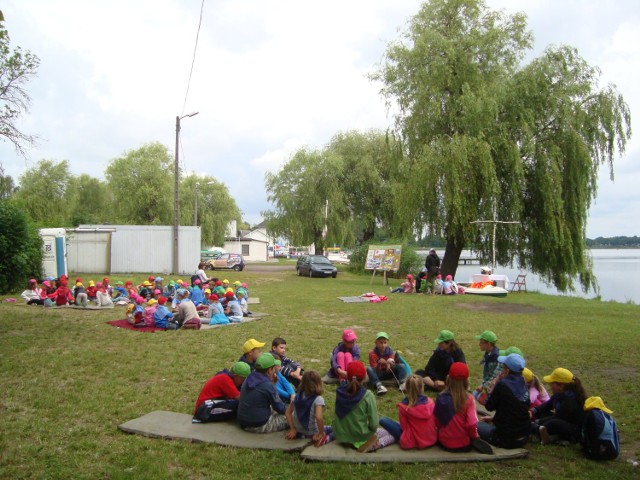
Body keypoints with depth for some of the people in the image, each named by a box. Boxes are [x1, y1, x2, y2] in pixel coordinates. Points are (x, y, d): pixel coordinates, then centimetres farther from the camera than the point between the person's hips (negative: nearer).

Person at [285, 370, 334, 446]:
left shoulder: (297, 396, -2)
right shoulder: (318, 399, -20)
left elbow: (288, 412, 3)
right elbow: (319, 418, -31)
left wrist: (293, 429, 6)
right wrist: (321, 433, -18)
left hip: (299, 431, 5)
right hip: (312, 433, -5)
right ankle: (325, 439, -11)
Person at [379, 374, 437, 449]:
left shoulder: (403, 407, -17)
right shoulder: (430, 402, -8)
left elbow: (404, 426, -9)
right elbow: (436, 422, 3)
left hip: (412, 442, -3)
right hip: (432, 440, 3)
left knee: (382, 420, 0)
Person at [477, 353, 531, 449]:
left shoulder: (503, 385, -21)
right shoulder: (523, 385, 2)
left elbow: (489, 406, -8)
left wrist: (494, 386, -1)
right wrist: (493, 419, 18)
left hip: (507, 439, -8)